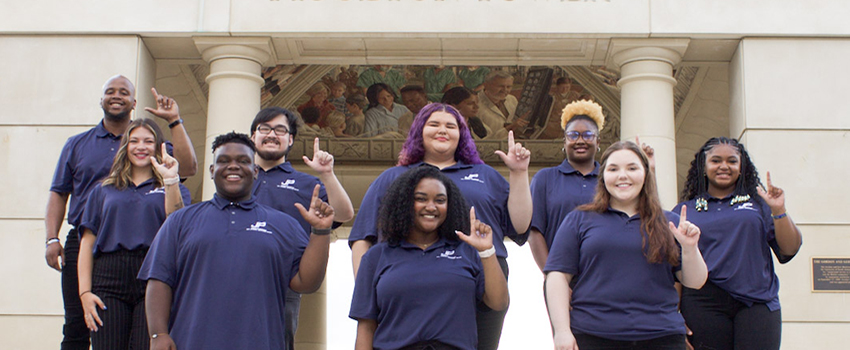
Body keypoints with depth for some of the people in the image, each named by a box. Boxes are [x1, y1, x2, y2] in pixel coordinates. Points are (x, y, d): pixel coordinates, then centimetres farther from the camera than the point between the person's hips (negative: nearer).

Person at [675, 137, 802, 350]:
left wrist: (778, 211, -6)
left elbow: (789, 250, 8)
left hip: (757, 303, 0)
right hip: (704, 305, 0)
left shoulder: (758, 203, 14)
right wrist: (676, 316, 0)